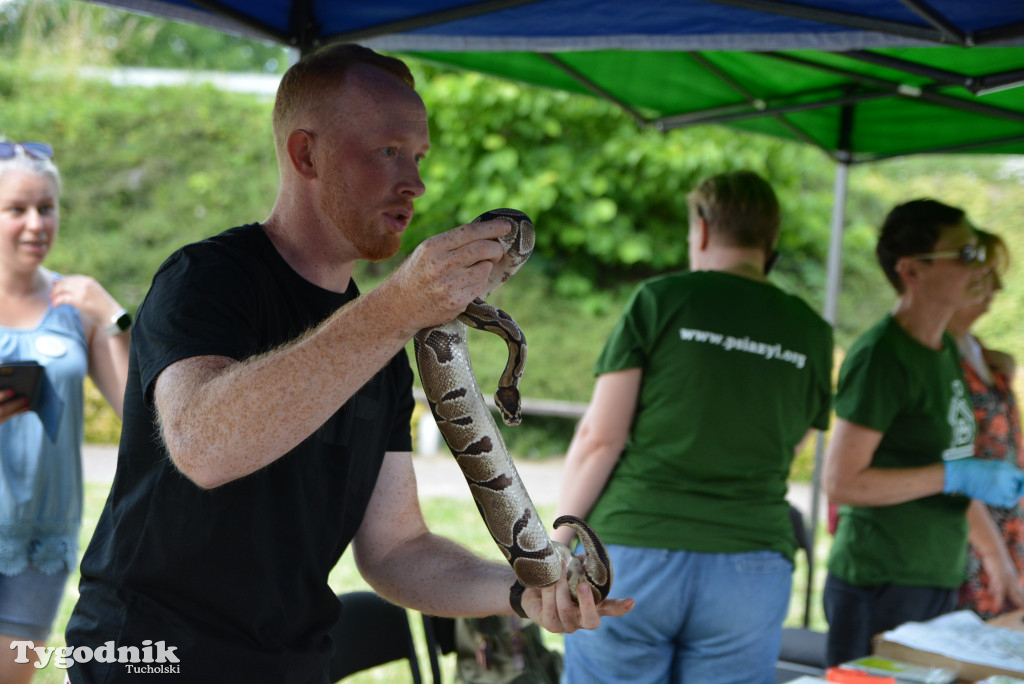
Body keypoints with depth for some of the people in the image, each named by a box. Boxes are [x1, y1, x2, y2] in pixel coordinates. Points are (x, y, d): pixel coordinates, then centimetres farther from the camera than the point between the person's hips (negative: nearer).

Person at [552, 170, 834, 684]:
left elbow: (600, 438, -5)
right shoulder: (810, 334, 7)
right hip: (750, 570, 3)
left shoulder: (660, 299, -2)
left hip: (634, 550, -2)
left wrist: (556, 544, 2)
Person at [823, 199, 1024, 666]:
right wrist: (957, 476, -19)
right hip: (881, 587, -8)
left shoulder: (946, 350, 12)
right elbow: (841, 483, -20)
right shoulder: (881, 356, -16)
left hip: (940, 583, 9)